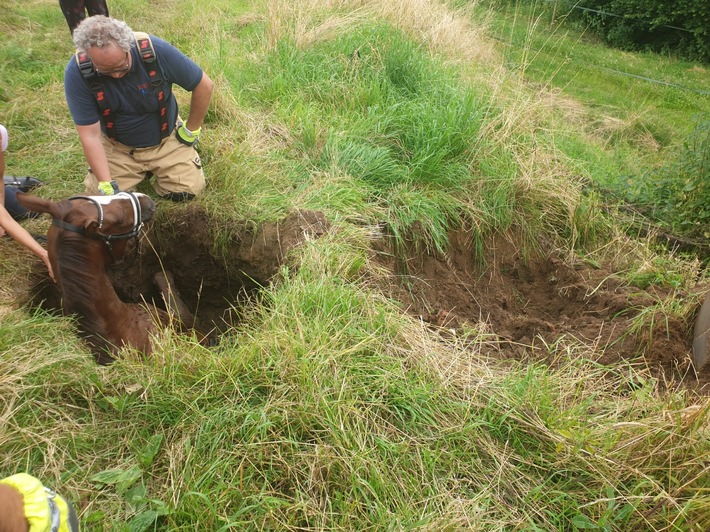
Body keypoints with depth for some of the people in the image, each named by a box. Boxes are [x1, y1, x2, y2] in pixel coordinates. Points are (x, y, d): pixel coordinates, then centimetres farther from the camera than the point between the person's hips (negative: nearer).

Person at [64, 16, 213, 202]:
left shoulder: (157, 51, -28)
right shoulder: (77, 72, -25)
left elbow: (204, 85, -14)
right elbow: (90, 135, -21)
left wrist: (191, 130, -5)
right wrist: (106, 185, -28)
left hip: (165, 139, 0)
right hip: (116, 147, 1)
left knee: (187, 190, -14)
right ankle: (139, 172, 20)